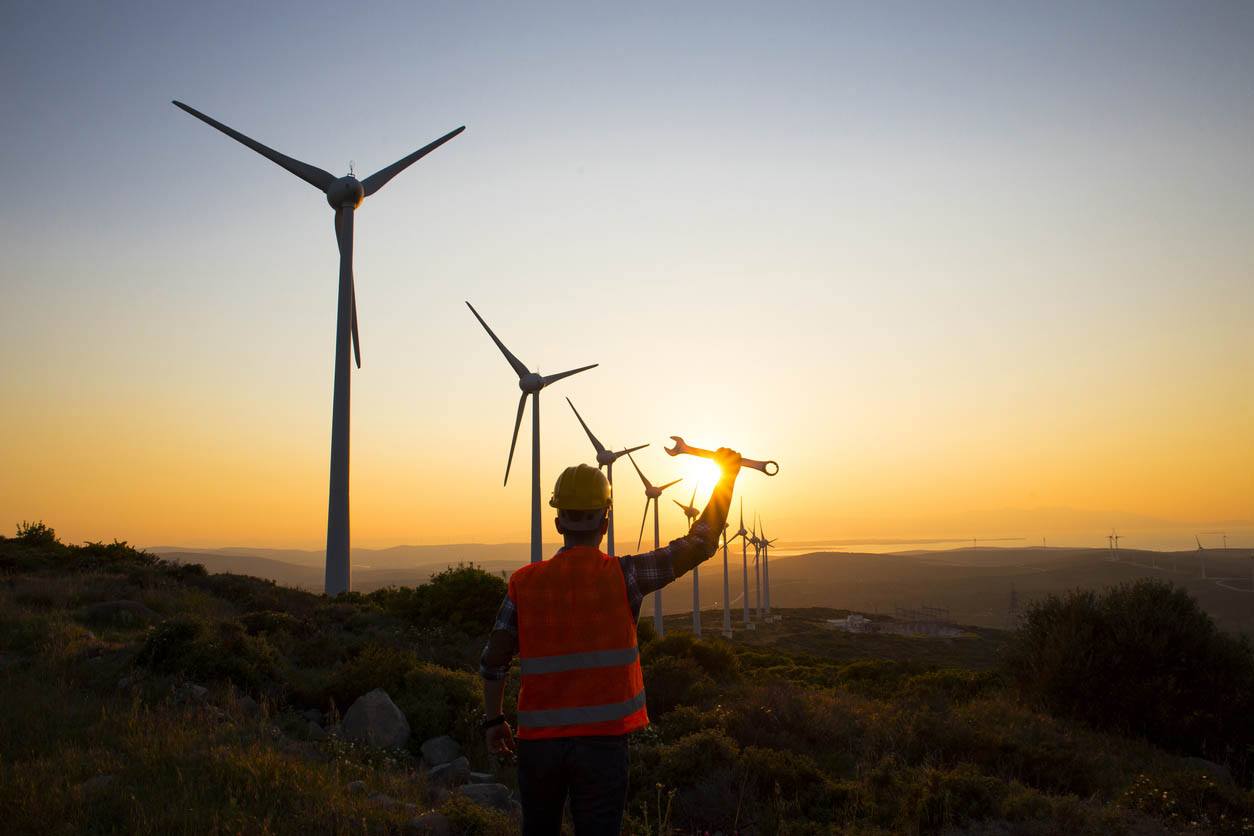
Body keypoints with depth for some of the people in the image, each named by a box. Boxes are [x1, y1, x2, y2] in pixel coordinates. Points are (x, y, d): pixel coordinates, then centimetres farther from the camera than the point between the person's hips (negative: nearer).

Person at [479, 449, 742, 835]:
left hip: (539, 739, 3)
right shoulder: (622, 575, -9)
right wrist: (726, 476, 7)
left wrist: (493, 719, 18)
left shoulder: (525, 583, -2)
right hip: (602, 740, -2)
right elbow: (700, 544, -2)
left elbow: (493, 661, 3)